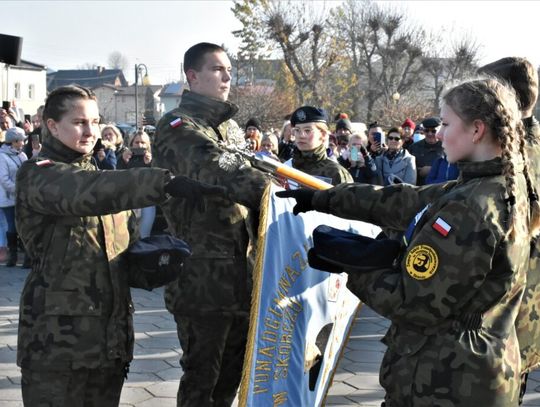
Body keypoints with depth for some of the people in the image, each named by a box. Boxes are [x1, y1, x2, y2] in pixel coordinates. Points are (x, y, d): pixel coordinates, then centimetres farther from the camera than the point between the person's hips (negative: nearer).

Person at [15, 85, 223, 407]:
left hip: (110, 336, 7)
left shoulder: (102, 179, 19)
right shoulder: (39, 176, -6)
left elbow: (128, 253, 18)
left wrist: (152, 272, -4)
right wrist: (166, 182, -39)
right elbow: (91, 193, -29)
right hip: (59, 335, -7)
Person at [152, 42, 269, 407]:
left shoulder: (231, 126, 18)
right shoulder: (179, 127, -9)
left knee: (234, 369, 17)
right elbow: (219, 174, -27)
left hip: (242, 270, 8)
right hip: (203, 275, -8)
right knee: (202, 375, 1)